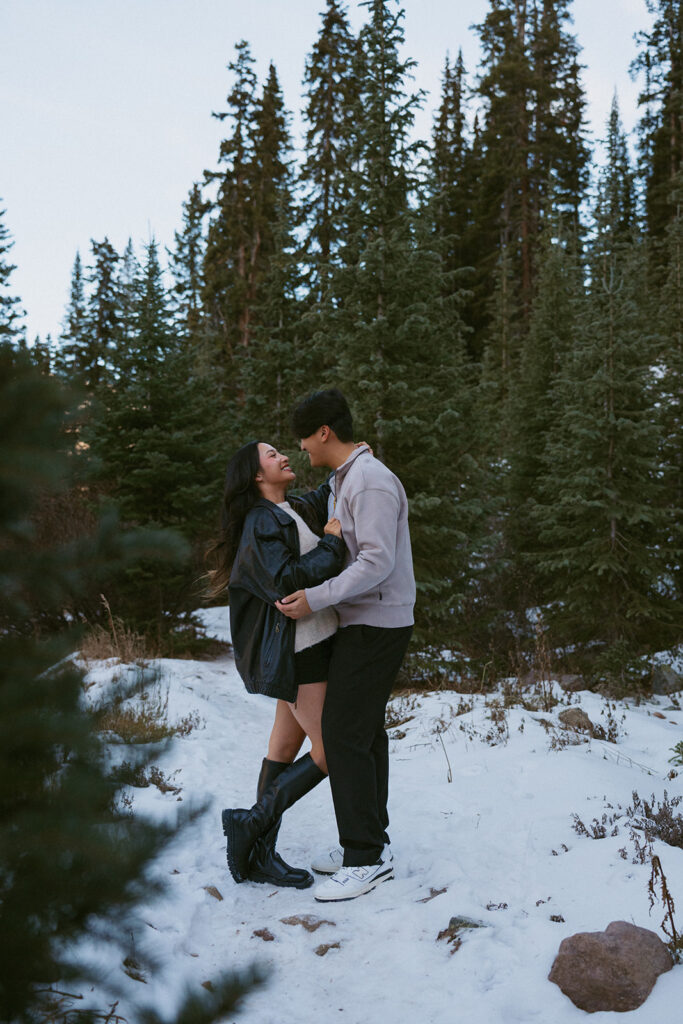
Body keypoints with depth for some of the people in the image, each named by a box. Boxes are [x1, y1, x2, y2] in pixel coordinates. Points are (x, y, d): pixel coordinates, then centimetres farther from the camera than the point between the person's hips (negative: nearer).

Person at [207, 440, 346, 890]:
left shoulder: (296, 511, 13)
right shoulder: (261, 522, -13)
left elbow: (327, 498, 35)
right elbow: (285, 583, -26)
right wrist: (331, 544, -17)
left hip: (309, 645, 9)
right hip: (299, 650, -9)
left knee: (286, 745, 11)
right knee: (331, 751, -7)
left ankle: (261, 855, 17)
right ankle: (252, 823, 2)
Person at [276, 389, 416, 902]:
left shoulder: (371, 482, -18)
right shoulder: (342, 479, 15)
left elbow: (377, 562, -25)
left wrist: (316, 599, -26)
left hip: (376, 624, -10)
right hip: (363, 622, 10)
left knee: (344, 734, -10)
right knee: (365, 730, 13)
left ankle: (366, 858, -2)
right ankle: (371, 842, 22)